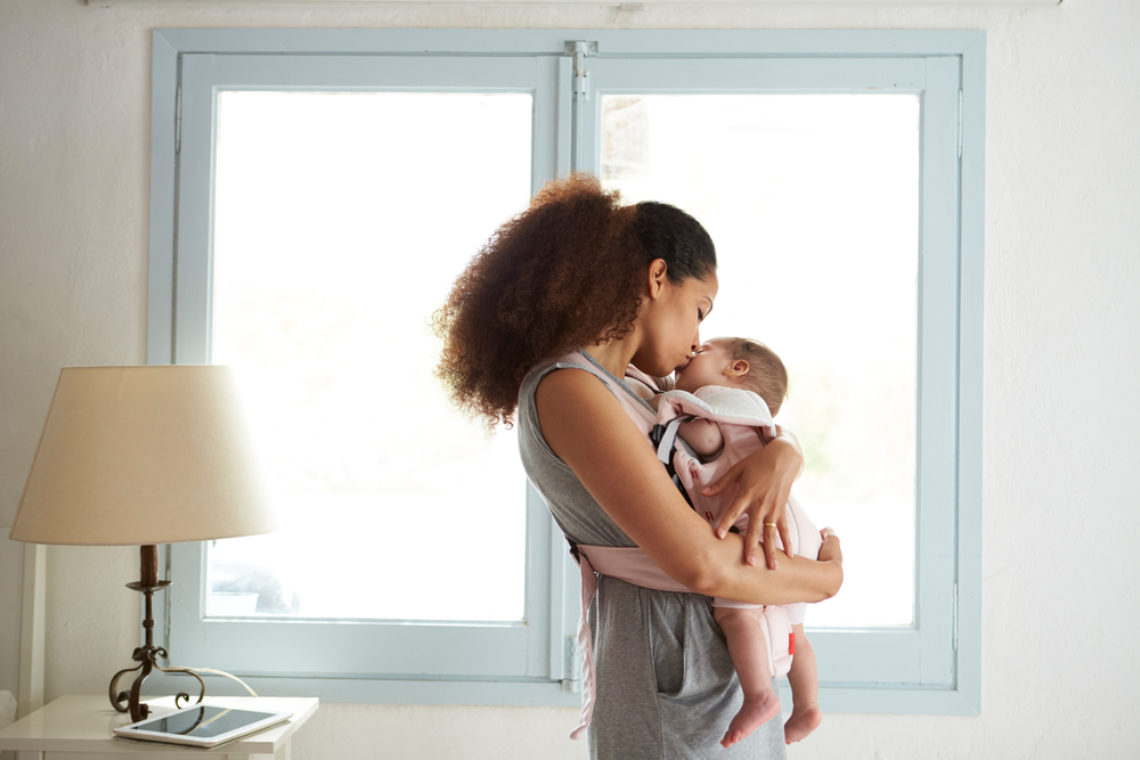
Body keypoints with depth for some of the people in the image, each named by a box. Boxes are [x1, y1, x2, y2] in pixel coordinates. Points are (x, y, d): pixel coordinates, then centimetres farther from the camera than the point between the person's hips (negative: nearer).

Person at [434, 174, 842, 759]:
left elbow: (760, 427, 20)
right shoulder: (566, 388, -17)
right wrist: (825, 577, -8)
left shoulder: (623, 394, 13)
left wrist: (783, 453, -4)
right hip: (679, 696, -9)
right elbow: (701, 564, -23)